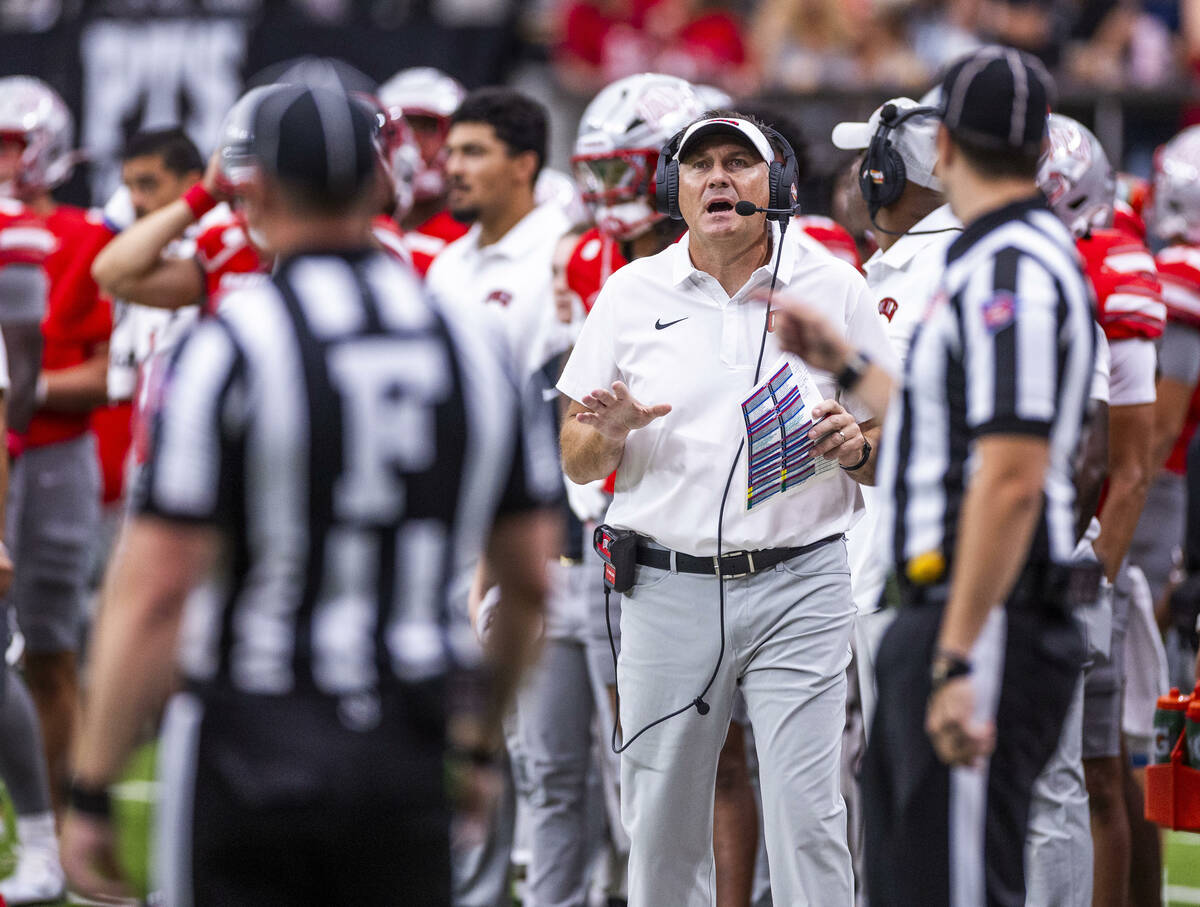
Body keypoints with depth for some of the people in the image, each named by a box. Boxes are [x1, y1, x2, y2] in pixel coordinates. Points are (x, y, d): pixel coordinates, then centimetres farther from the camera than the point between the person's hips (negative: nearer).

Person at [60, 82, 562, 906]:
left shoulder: (231, 348, -11)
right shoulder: (469, 346, 5)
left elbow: (156, 588, -15)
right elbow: (531, 577, 12)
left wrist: (93, 791, -9)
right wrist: (487, 726, 27)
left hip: (253, 744, -4)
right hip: (407, 759, 4)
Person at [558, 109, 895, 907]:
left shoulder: (834, 288, 5)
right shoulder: (631, 295, 8)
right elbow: (575, 461, 11)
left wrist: (854, 447, -13)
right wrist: (610, 433, -12)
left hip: (798, 582, -2)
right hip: (669, 591, 2)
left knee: (805, 813, -8)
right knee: (661, 824, 5)